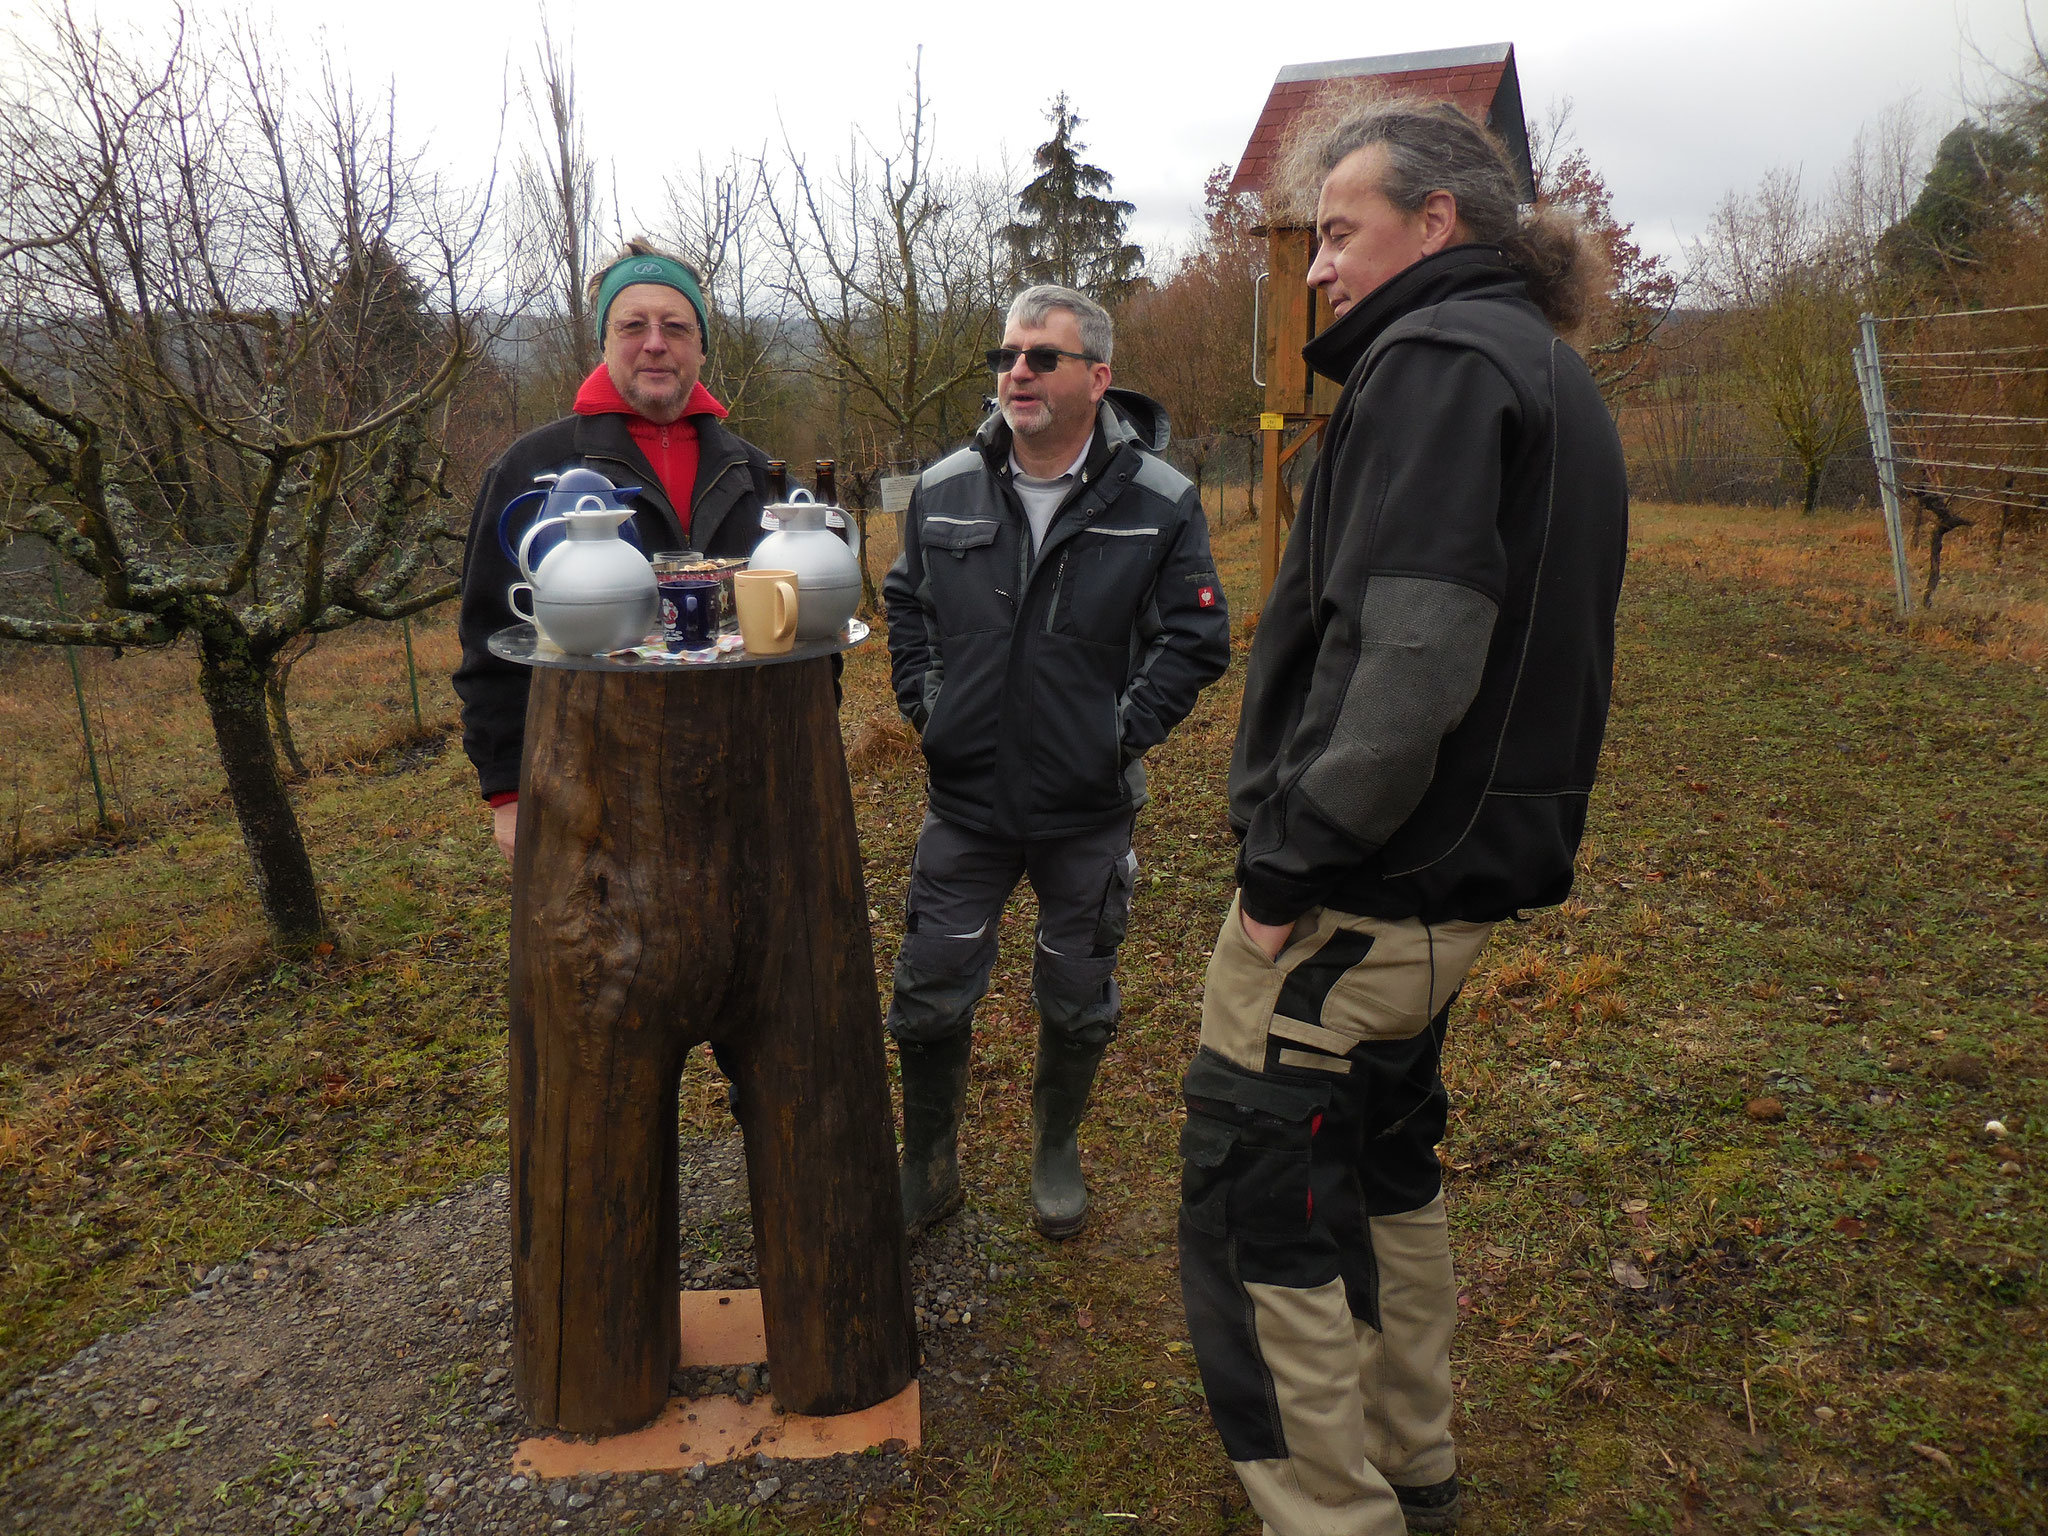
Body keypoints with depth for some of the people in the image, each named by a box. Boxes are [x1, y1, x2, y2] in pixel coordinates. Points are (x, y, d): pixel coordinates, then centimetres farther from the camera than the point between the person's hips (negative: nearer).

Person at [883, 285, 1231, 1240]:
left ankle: (1056, 1153, 40)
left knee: (1078, 1001, 14)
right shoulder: (944, 491, 1)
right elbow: (905, 605, 15)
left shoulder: (1160, 503, -7)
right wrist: (925, 703, 4)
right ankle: (929, 1168, 30)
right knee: (929, 996, 7)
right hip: (964, 801, 2)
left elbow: (1197, 638, -3)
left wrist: (1123, 733, -10)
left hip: (1089, 810, -1)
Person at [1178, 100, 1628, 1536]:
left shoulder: (1438, 360, -13)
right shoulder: (1552, 373, 18)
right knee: (1386, 1162, 23)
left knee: (1256, 1204, 1)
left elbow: (1404, 651, -27)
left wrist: (1289, 862, -19)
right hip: (1460, 880, 11)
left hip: (1356, 893, -10)